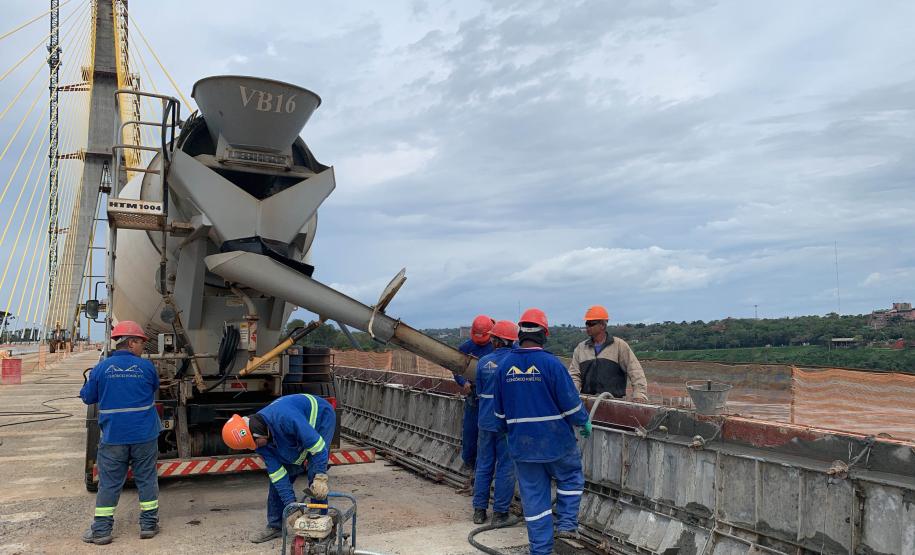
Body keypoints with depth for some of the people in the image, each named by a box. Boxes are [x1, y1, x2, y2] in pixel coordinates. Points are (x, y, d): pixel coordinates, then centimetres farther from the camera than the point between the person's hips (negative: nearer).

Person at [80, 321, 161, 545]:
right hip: (144, 436, 0)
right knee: (146, 479, 11)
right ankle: (148, 524, 18)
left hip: (113, 437, 0)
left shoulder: (101, 368, -5)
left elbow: (88, 397, 6)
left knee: (109, 483, 10)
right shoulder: (146, 366, -6)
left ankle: (101, 530, 15)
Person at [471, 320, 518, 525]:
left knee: (483, 466, 13)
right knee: (505, 467, 7)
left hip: (486, 421, 3)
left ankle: (479, 510, 20)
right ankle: (500, 512, 12)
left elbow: (479, 391, 9)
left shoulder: (483, 362, -1)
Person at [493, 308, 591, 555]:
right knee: (570, 478, 23)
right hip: (555, 441, -3)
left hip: (521, 444, 4)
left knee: (533, 495, 12)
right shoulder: (551, 363, -16)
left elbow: (499, 409, 9)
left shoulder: (504, 365, -1)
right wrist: (584, 422, 7)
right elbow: (570, 402, -11)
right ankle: (566, 524, 16)